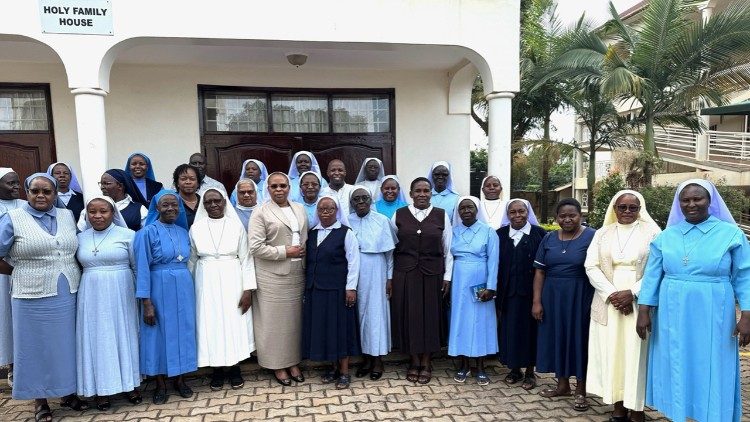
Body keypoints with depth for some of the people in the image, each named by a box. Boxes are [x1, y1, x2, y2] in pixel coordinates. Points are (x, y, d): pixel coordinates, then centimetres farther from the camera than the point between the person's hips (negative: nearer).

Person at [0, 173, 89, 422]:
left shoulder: (67, 216, 8)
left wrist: (67, 273, 9)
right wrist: (22, 272, -1)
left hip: (68, 294, 3)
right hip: (33, 297, -3)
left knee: (67, 344, 12)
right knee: (36, 346, 8)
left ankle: (68, 393, 27)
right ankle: (40, 401, 22)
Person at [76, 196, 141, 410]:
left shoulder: (127, 235, -3)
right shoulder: (80, 238, 7)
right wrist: (80, 292, 8)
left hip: (121, 295, -2)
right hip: (92, 296, 3)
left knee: (124, 335, 6)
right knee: (97, 338, 7)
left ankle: (130, 384, 19)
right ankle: (101, 388, 18)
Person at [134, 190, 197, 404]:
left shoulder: (184, 232, 7)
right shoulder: (147, 232, -8)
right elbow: (142, 268, -11)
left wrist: (188, 288, 11)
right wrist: (146, 302, -14)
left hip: (183, 288, 5)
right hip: (159, 289, -5)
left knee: (183, 331, 10)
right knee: (160, 333, 5)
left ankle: (180, 379, 25)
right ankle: (160, 384, 20)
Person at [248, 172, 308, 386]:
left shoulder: (299, 209, 12)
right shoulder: (261, 212, -6)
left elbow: (306, 238, 16)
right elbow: (256, 247, -12)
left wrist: (303, 252, -1)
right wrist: (285, 251, -12)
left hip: (296, 274, 5)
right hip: (272, 277, -4)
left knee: (294, 318, 11)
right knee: (274, 320, 4)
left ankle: (293, 362, 25)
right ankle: (278, 365, 19)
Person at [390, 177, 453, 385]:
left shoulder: (441, 215, 1)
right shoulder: (399, 215, 2)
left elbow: (448, 249, 4)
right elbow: (390, 248, 4)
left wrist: (447, 276, -1)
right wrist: (390, 277, 1)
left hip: (432, 274, 0)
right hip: (405, 274, 1)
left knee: (430, 316, 6)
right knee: (408, 316, 6)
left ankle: (426, 363, 21)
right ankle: (414, 362, 22)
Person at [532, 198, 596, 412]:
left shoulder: (591, 237, -7)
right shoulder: (549, 238, 5)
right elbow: (540, 272, 4)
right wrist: (537, 301, -1)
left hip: (580, 297, -4)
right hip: (553, 297, 4)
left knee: (579, 338, 5)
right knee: (557, 337, 11)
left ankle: (581, 390, 19)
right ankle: (562, 384, 28)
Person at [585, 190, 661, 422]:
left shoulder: (651, 232, 1)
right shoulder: (602, 234, 9)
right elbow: (591, 266, 2)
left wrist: (632, 293, -15)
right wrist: (611, 294, -10)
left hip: (639, 304, -3)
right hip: (608, 303, 3)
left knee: (636, 353, -1)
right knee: (611, 352, 5)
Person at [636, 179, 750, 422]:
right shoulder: (666, 236, 3)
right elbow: (652, 276, 3)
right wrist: (644, 311, -1)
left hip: (712, 318, -2)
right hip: (672, 317, 2)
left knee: (710, 374, 7)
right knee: (676, 371, 11)